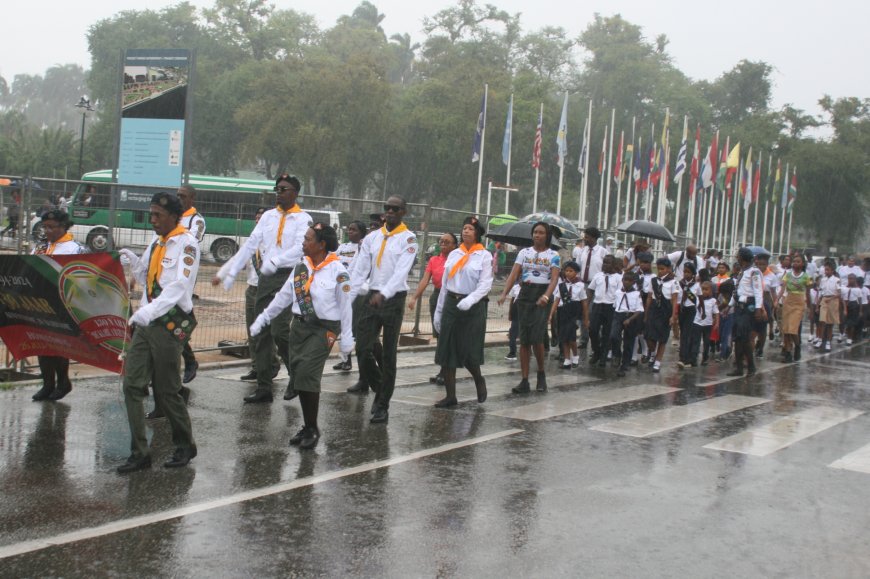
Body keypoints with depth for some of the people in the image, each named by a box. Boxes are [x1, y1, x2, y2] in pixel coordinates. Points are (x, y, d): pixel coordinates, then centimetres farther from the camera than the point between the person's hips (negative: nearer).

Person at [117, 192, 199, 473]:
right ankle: (140, 453, 6)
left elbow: (180, 286, -21)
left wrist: (149, 311, -32)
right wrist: (135, 261, 2)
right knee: (132, 385, 0)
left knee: (167, 391, 2)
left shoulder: (186, 244, -10)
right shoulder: (156, 243, 15)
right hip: (145, 323, 7)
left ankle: (185, 446, 22)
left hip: (170, 324, -7)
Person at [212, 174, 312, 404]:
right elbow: (250, 245, 13)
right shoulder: (268, 216, 14)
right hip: (265, 278, 6)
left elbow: (300, 247, -18)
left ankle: (296, 376, 8)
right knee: (262, 332, 6)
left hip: (287, 276, -6)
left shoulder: (303, 219, -3)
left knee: (279, 330, -16)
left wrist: (275, 261, -32)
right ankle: (263, 387, 13)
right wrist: (230, 274, 9)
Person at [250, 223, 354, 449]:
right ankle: (308, 427, 17)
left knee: (307, 373, -16)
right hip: (300, 325, 6)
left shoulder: (337, 271, -10)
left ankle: (312, 428, -3)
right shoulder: (302, 267, 7)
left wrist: (346, 338, -7)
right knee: (297, 373, 5)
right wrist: (262, 319, 13)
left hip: (324, 329, -6)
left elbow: (345, 306, -8)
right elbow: (283, 296, 13)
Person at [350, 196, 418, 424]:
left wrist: (383, 294, -31)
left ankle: (383, 406, 11)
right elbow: (360, 269, 6)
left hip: (393, 299, -4)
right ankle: (379, 389, 25)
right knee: (363, 349, -1)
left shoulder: (408, 239, -5)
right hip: (371, 297, 4)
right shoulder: (372, 237, 10)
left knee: (389, 354, 3)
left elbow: (401, 272, -17)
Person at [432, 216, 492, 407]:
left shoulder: (484, 255, -1)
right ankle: (450, 395, 6)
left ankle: (479, 380, 26)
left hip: (473, 306, -4)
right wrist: (438, 310, 14)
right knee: (447, 350, 0)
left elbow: (485, 284, -10)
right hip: (451, 304, 4)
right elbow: (444, 284, 15)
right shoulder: (454, 254, 12)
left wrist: (469, 300, -26)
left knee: (468, 351, -4)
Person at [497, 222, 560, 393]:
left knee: (536, 337, -14)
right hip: (525, 295, 3)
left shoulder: (553, 255, 0)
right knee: (524, 339, 2)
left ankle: (541, 373, 11)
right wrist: (504, 293, -16)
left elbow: (554, 279, -11)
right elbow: (514, 274, -1)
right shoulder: (524, 252, 7)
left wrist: (546, 296, -29)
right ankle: (525, 381, 6)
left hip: (542, 297, -3)